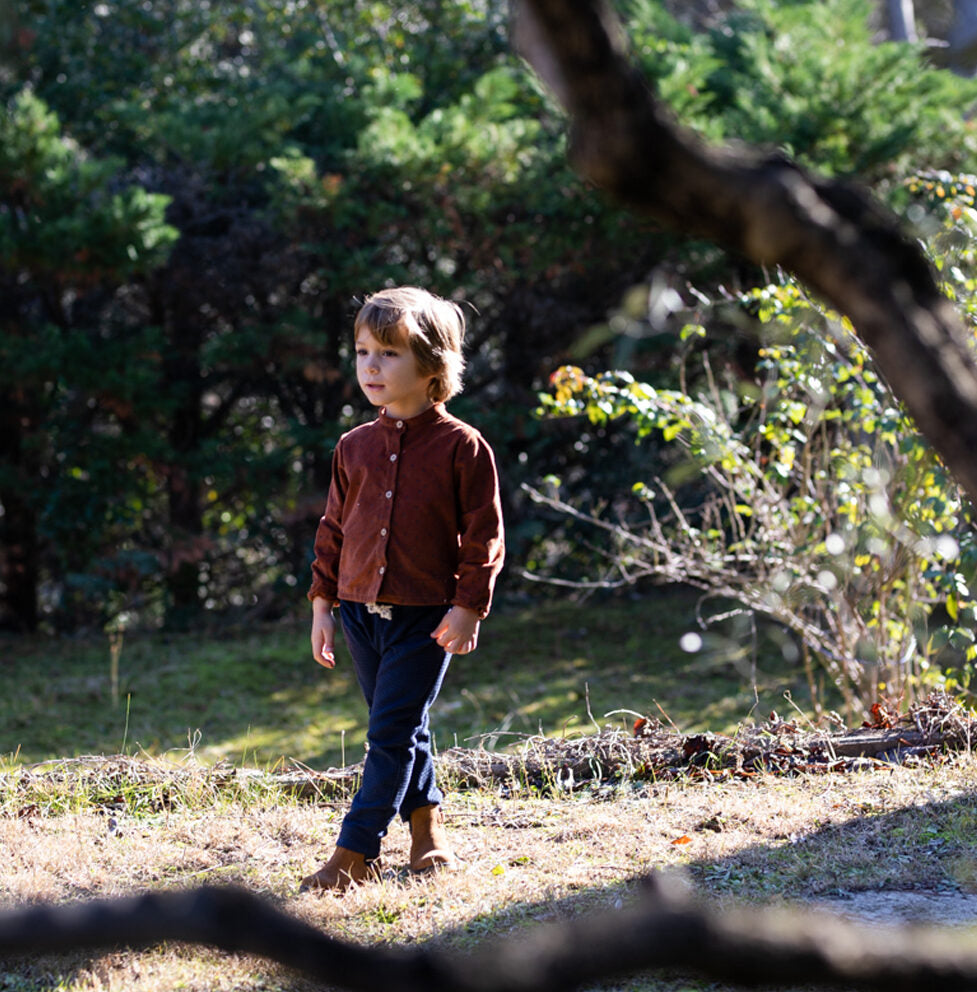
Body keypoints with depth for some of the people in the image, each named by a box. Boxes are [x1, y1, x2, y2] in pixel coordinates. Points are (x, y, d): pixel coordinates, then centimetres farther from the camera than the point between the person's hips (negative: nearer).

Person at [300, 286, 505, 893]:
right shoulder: (355, 447, 8)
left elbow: (484, 536, -6)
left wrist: (468, 608, -12)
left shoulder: (462, 447, -6)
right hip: (360, 609, 5)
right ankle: (428, 831, 28)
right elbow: (334, 528, 15)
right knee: (403, 732, 14)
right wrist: (322, 602, 11)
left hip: (427, 616, -5)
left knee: (392, 734, -8)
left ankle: (354, 853, -7)